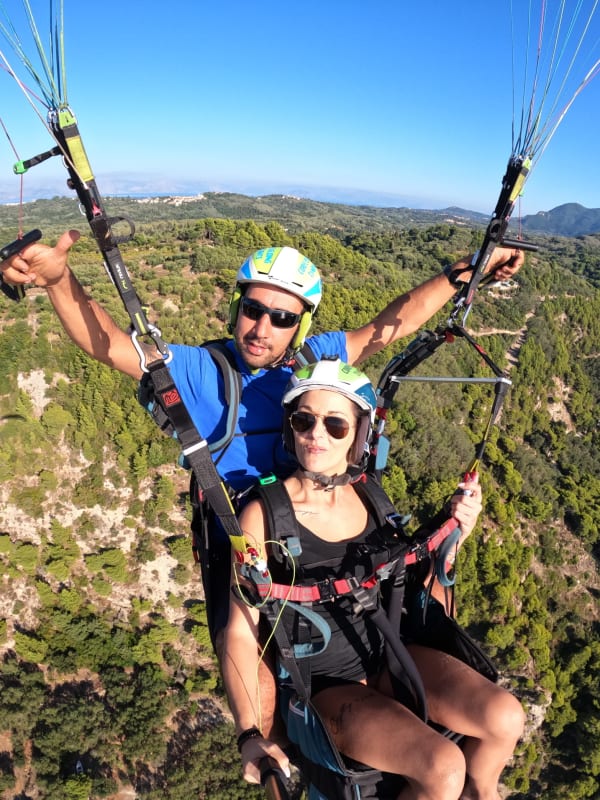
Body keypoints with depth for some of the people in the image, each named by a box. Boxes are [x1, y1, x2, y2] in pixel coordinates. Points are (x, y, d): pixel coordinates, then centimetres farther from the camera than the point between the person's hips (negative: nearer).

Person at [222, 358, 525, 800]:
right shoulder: (264, 515, -18)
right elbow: (240, 631, -14)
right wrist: (250, 735, -21)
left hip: (388, 653, 4)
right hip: (324, 682, -4)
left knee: (506, 718, -12)